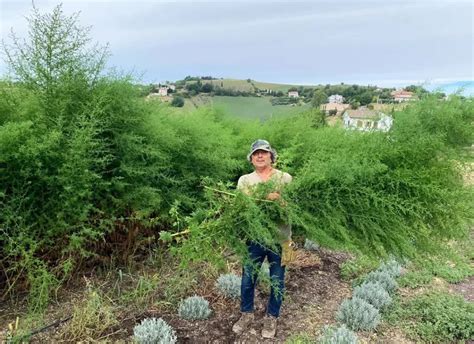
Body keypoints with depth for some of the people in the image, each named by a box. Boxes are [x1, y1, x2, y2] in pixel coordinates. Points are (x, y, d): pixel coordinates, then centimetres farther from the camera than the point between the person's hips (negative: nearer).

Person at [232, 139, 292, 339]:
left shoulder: (285, 178, -2)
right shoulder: (244, 180, 4)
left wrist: (277, 198, -26)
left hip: (279, 238, -1)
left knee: (277, 281, 13)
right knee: (247, 279, 13)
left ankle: (271, 317, 34)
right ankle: (247, 313, 36)